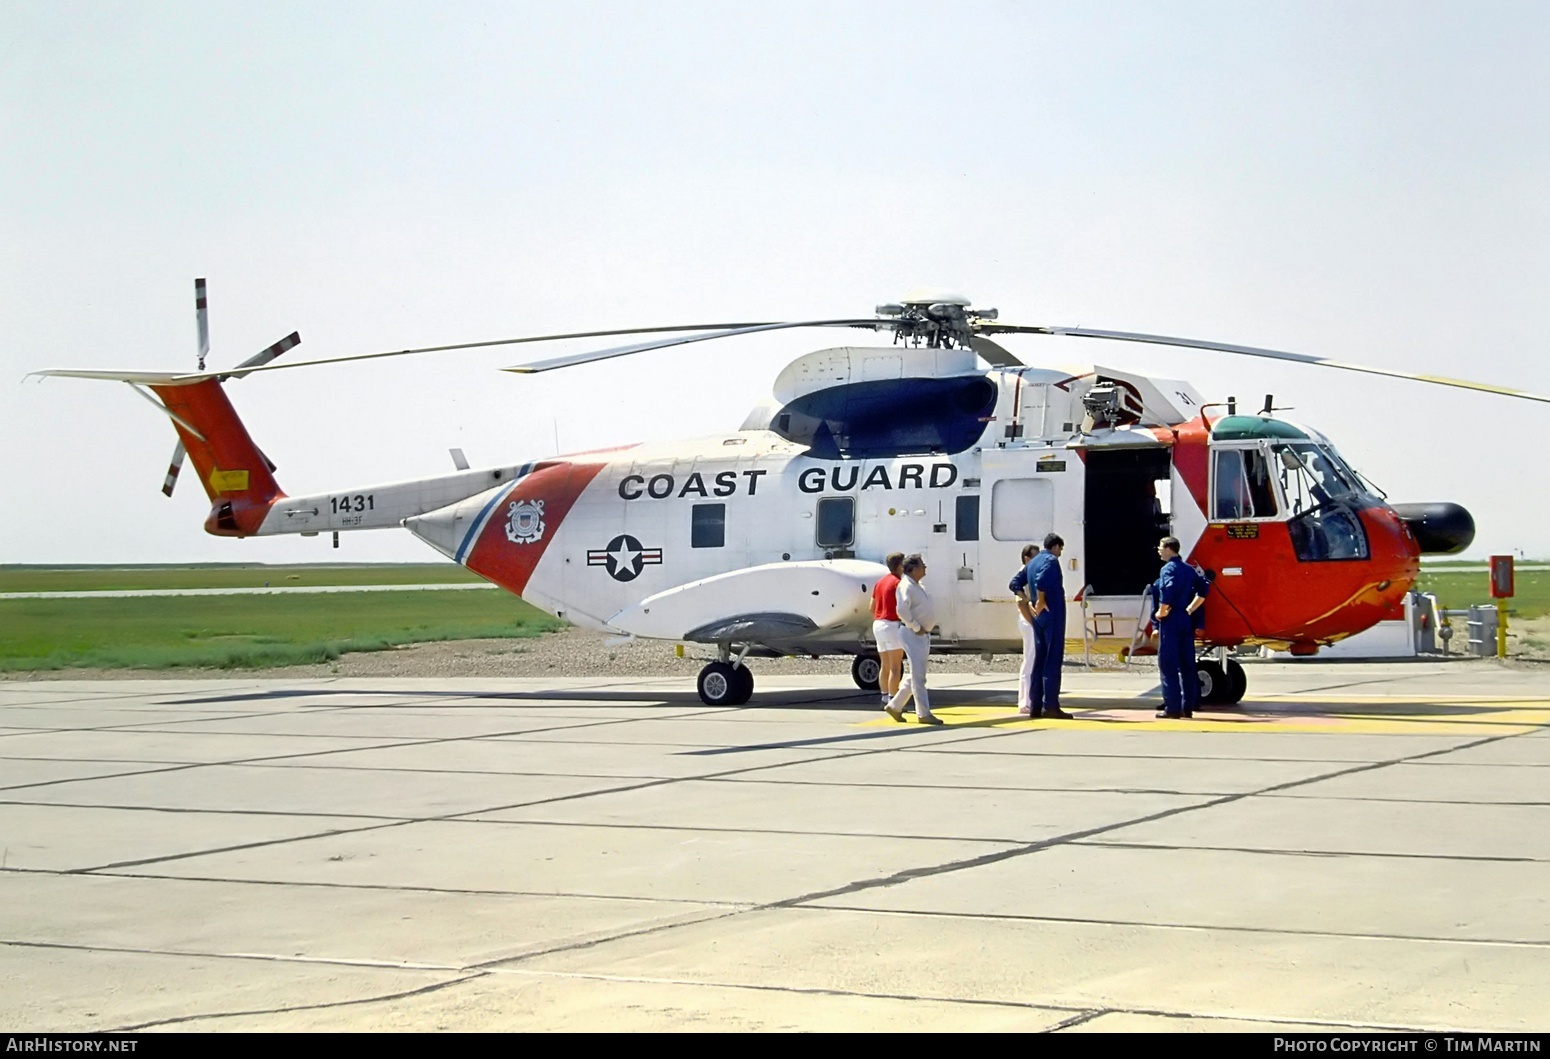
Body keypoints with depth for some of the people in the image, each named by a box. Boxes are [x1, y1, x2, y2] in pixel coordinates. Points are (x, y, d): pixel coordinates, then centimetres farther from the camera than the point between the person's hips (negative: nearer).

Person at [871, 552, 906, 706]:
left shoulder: (880, 582, 14)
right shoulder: (898, 583, -11)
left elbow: (872, 607, 16)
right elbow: (901, 608, -19)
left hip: (878, 625, 8)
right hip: (893, 625, -8)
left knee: (885, 666, 12)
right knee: (895, 667, -6)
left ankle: (884, 698, 12)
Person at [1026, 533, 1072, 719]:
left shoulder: (1033, 562, 16)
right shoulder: (1051, 561, -10)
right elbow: (1041, 581, -26)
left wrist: (1033, 602, 14)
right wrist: (1041, 602, -14)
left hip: (1039, 618, 8)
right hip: (1053, 616, -8)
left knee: (1039, 660, 10)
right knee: (1053, 661, -8)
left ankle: (1035, 706, 9)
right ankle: (1050, 706, -11)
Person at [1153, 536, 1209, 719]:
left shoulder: (1168, 569, -10)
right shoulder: (1189, 569, 14)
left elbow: (1168, 590, -26)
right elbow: (1203, 590, 18)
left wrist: (1161, 612, -14)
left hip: (1171, 621, -8)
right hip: (1186, 621, 8)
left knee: (1168, 664, -4)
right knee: (1187, 664, 9)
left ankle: (1172, 707, -8)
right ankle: (1188, 707, 12)